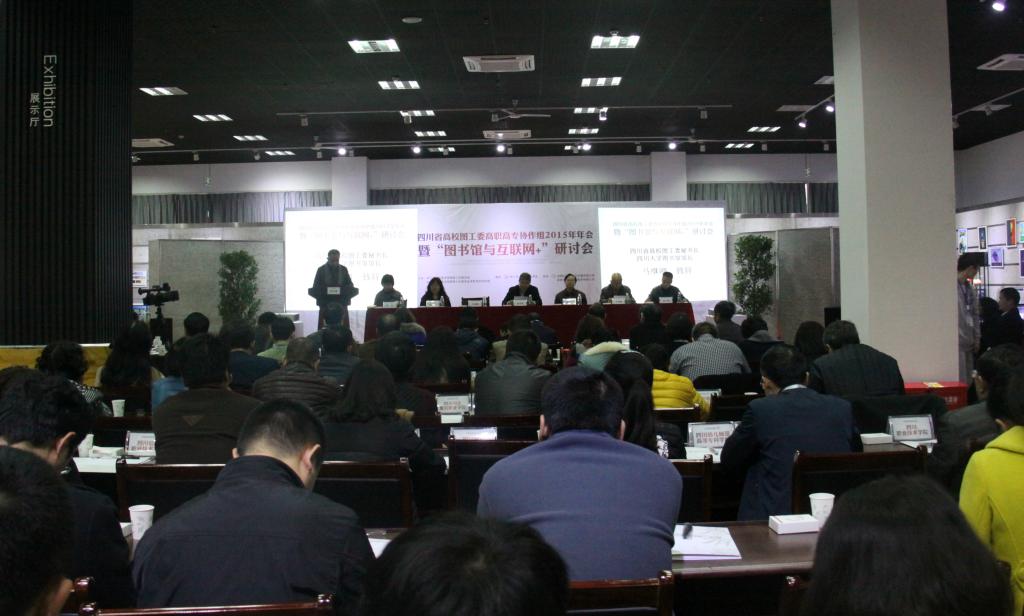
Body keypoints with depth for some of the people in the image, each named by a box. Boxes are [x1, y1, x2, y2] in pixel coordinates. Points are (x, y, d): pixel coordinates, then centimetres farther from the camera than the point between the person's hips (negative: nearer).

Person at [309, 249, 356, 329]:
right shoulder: (321, 270, 4)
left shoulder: (344, 269, 9)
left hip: (341, 304, 2)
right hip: (325, 305, -1)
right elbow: (315, 288, 2)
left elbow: (350, 286, 6)